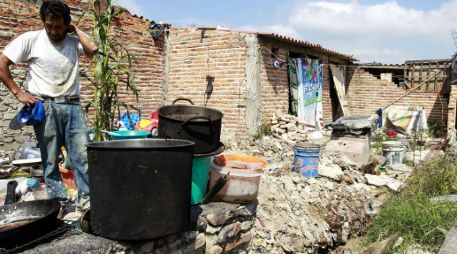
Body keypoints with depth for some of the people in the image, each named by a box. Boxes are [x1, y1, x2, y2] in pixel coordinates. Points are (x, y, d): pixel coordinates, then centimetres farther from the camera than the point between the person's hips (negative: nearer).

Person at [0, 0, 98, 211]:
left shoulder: (73, 41, 8)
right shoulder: (31, 39, 0)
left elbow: (93, 49, -13)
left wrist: (75, 29, 0)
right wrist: (18, 93, -5)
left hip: (73, 106, 2)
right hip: (46, 107, -2)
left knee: (83, 154, -2)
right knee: (50, 159, 1)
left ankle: (86, 198, 5)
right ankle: (58, 202, 10)